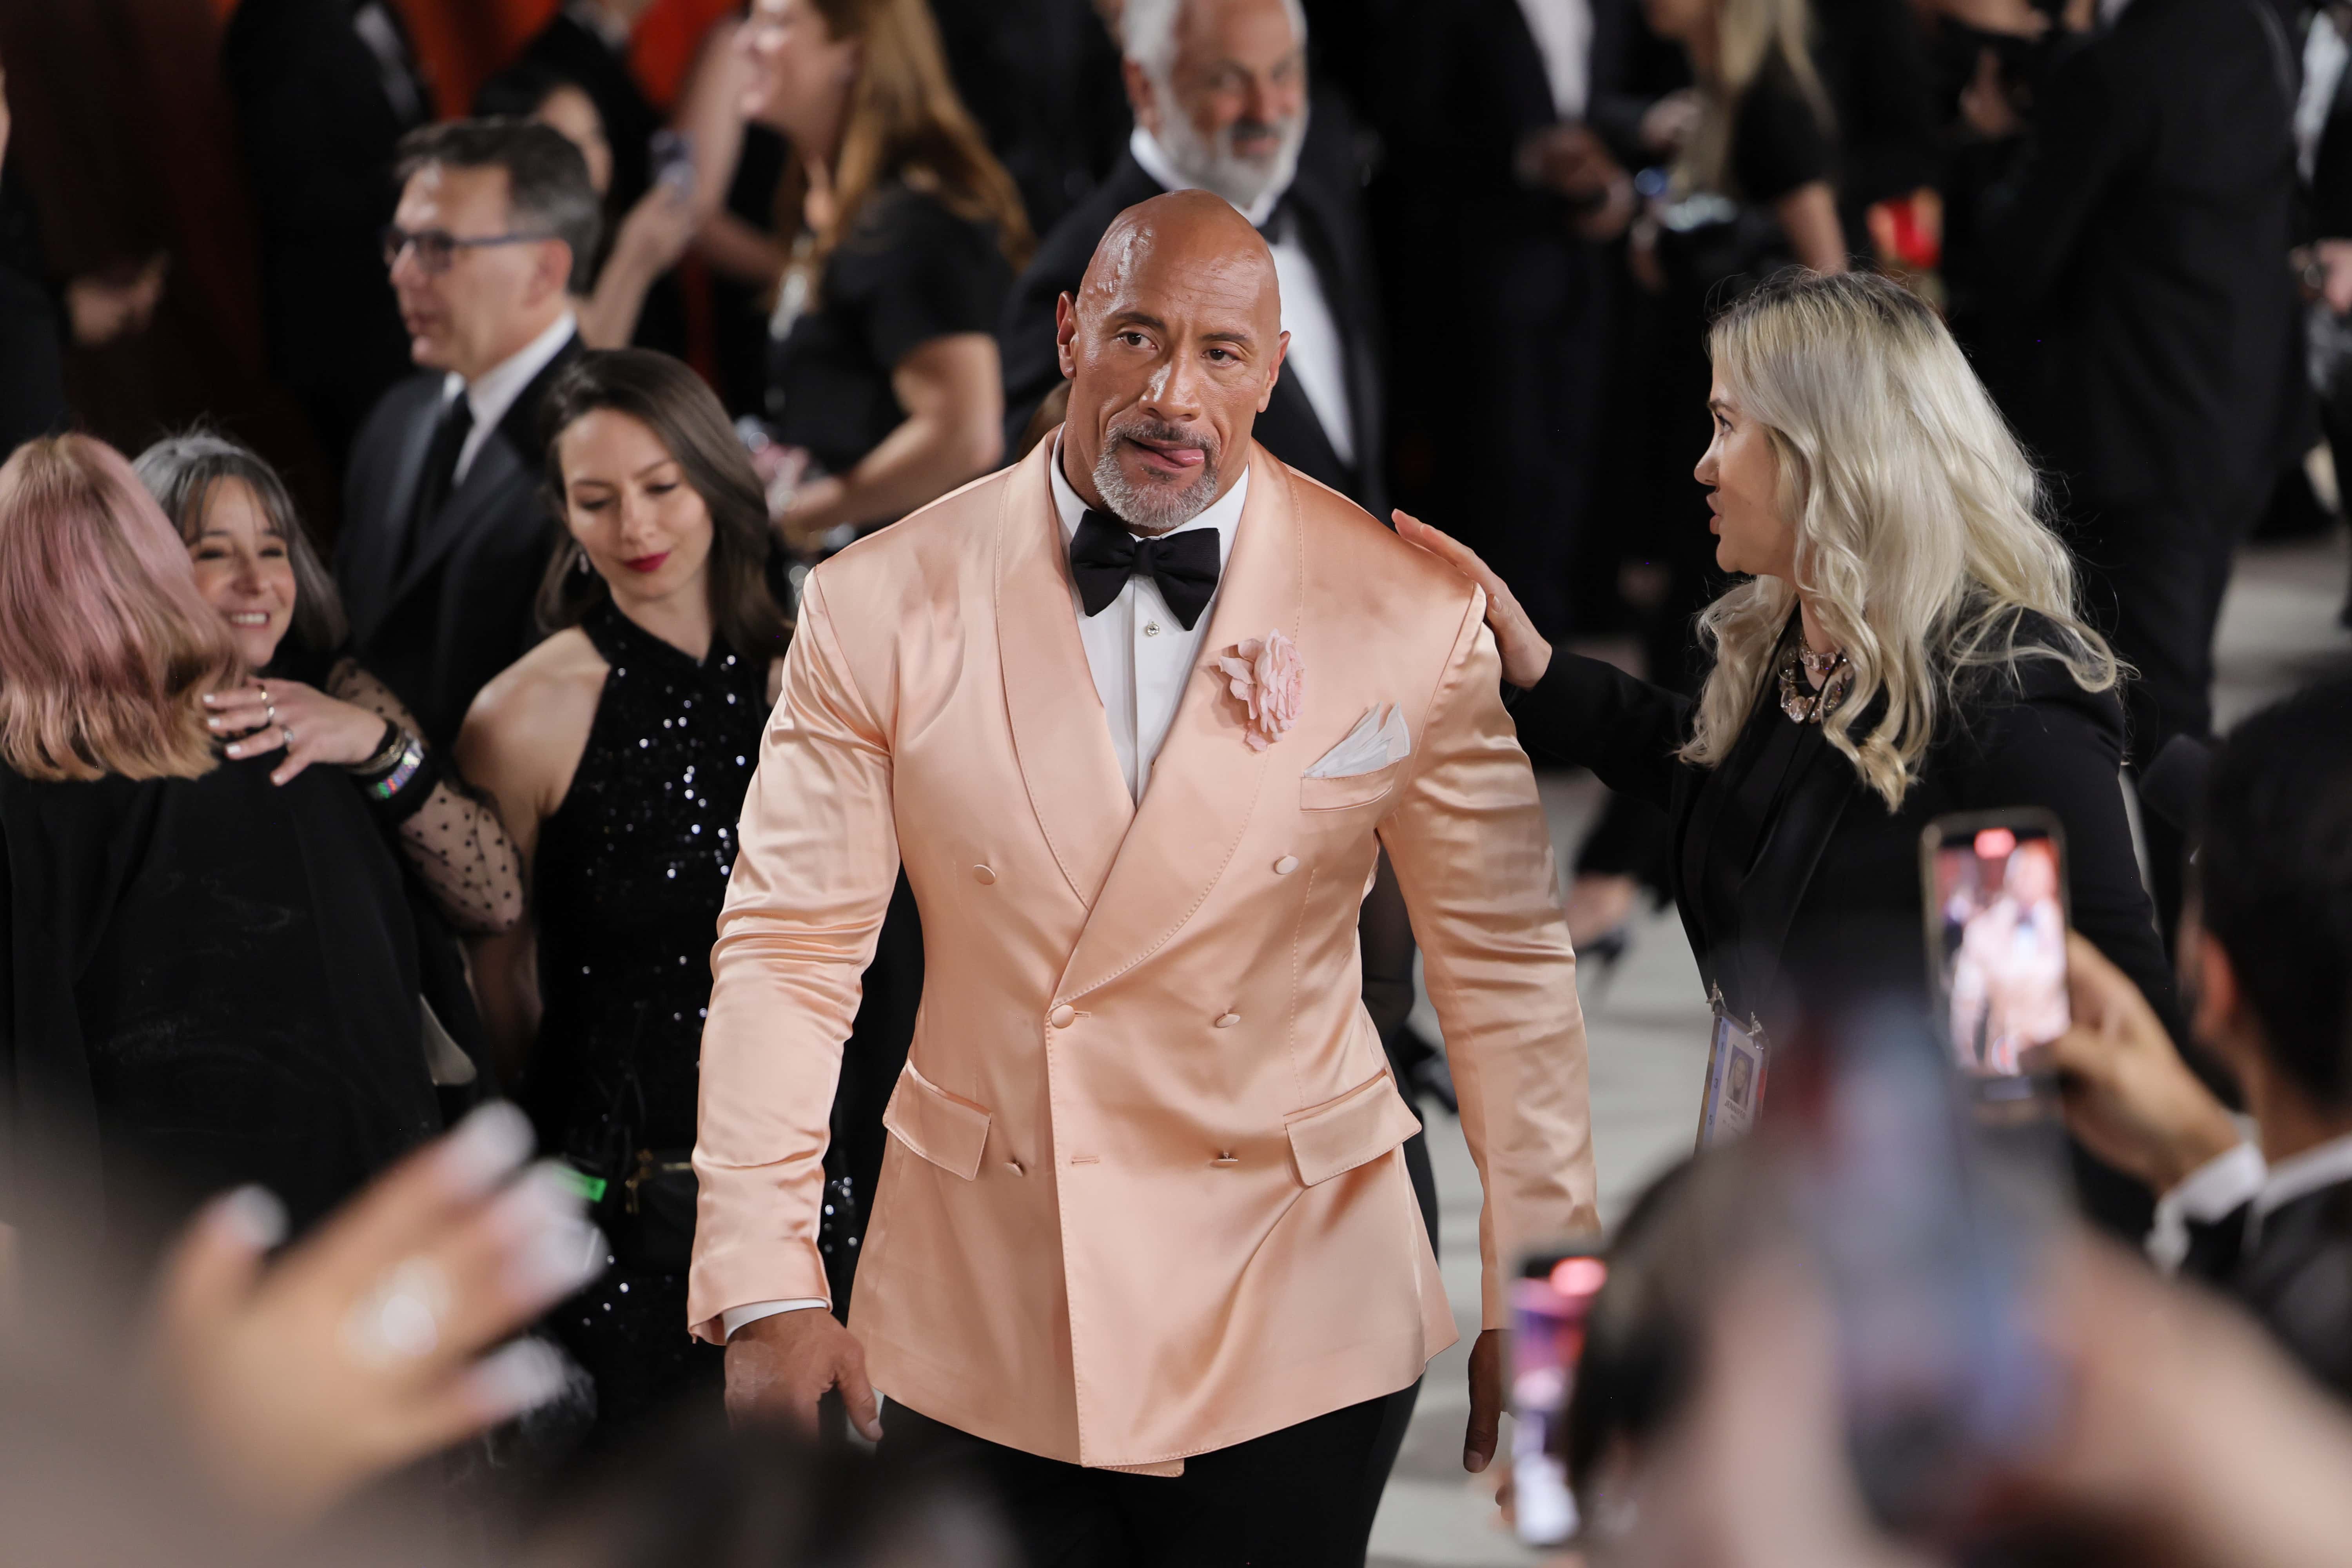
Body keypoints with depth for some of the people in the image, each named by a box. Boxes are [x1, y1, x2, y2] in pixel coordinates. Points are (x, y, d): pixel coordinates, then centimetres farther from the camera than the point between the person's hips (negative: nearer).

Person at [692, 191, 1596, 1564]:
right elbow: (787, 947, -4)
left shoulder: (1412, 621, -5)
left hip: (1289, 1336, 0)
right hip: (976, 1334, 1)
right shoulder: (882, 605, -5)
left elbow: (1505, 966, 1)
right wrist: (768, 1288, -12)